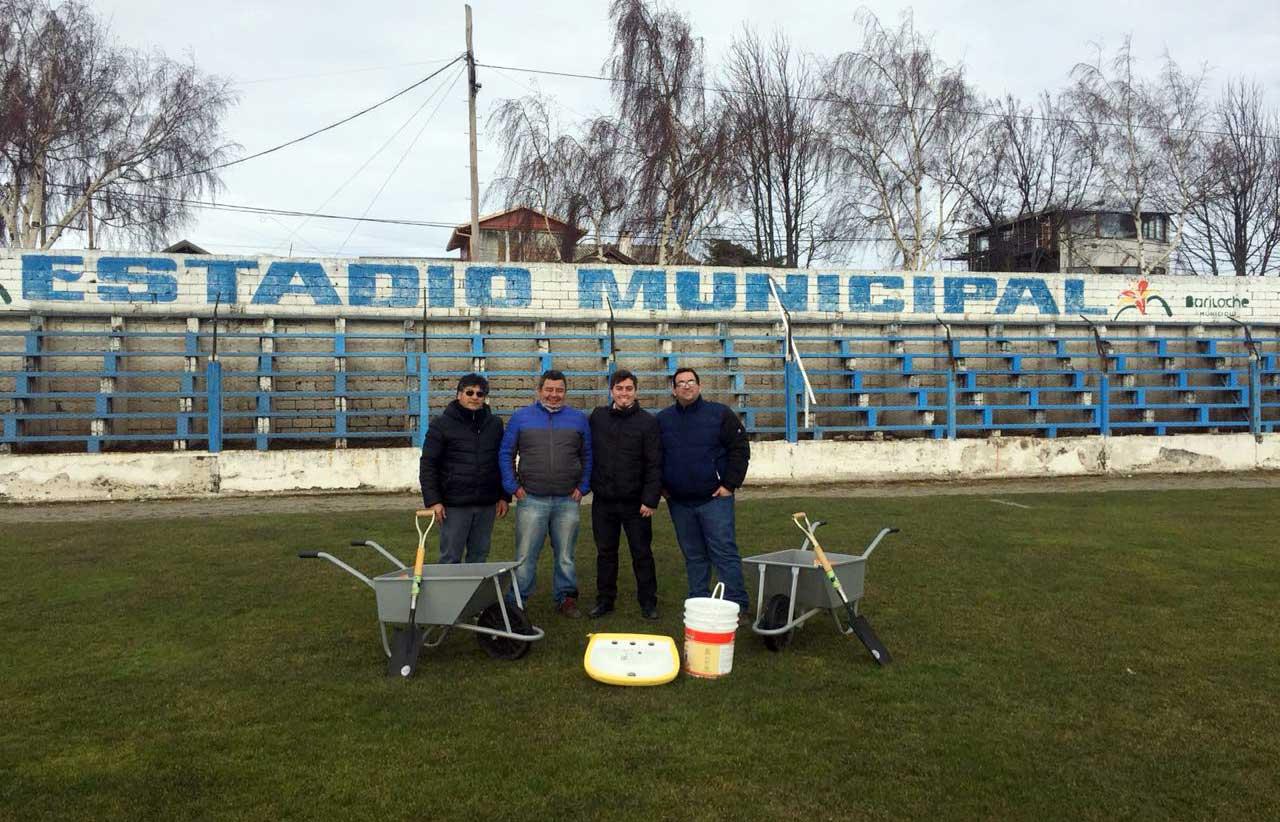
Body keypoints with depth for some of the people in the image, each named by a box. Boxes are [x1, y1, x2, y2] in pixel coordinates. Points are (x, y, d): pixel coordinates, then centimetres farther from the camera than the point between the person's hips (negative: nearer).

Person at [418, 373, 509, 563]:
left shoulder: (495, 424, 10)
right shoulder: (441, 424, -1)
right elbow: (428, 465, -3)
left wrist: (504, 497, 10)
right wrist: (433, 500, -10)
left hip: (486, 504, 4)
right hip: (454, 505, -3)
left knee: (479, 556, 11)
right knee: (450, 558, 0)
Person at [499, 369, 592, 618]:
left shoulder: (578, 419, 8)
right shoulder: (521, 417, 4)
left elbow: (588, 456, 11)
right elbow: (506, 454, 6)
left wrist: (583, 487, 2)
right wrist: (513, 486, -2)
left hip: (567, 501, 1)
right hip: (531, 500, -1)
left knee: (565, 556, 11)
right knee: (525, 556, 1)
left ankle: (566, 598, 23)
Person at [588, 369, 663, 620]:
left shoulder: (647, 421, -5)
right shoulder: (597, 417, 4)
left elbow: (654, 465, -8)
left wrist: (650, 499, -13)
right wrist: (588, 484, 6)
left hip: (635, 503, -3)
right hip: (603, 501, 3)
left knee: (642, 553, 6)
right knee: (605, 552, 13)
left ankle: (648, 602, 17)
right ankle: (604, 600, 25)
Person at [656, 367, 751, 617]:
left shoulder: (720, 414, 0)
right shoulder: (663, 419, 9)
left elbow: (740, 448, -1)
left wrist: (730, 484, -7)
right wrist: (662, 486, 9)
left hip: (714, 498, -3)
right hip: (679, 502, 4)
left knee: (724, 551, -5)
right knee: (693, 556, 10)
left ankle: (737, 604, -1)